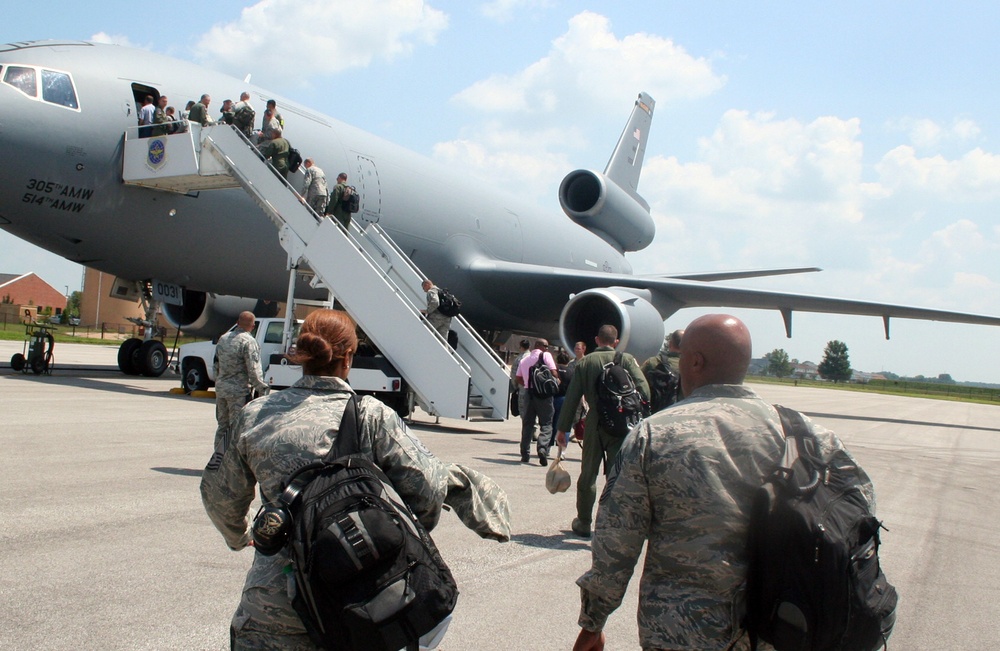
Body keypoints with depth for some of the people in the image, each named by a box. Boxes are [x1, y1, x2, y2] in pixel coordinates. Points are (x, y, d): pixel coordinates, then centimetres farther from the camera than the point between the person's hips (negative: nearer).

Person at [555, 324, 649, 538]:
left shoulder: (584, 362, 3)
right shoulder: (627, 360, 0)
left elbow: (572, 398, 0)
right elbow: (644, 391, -10)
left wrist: (562, 428, 4)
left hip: (594, 425, 1)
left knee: (588, 475, 14)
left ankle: (584, 524, 22)